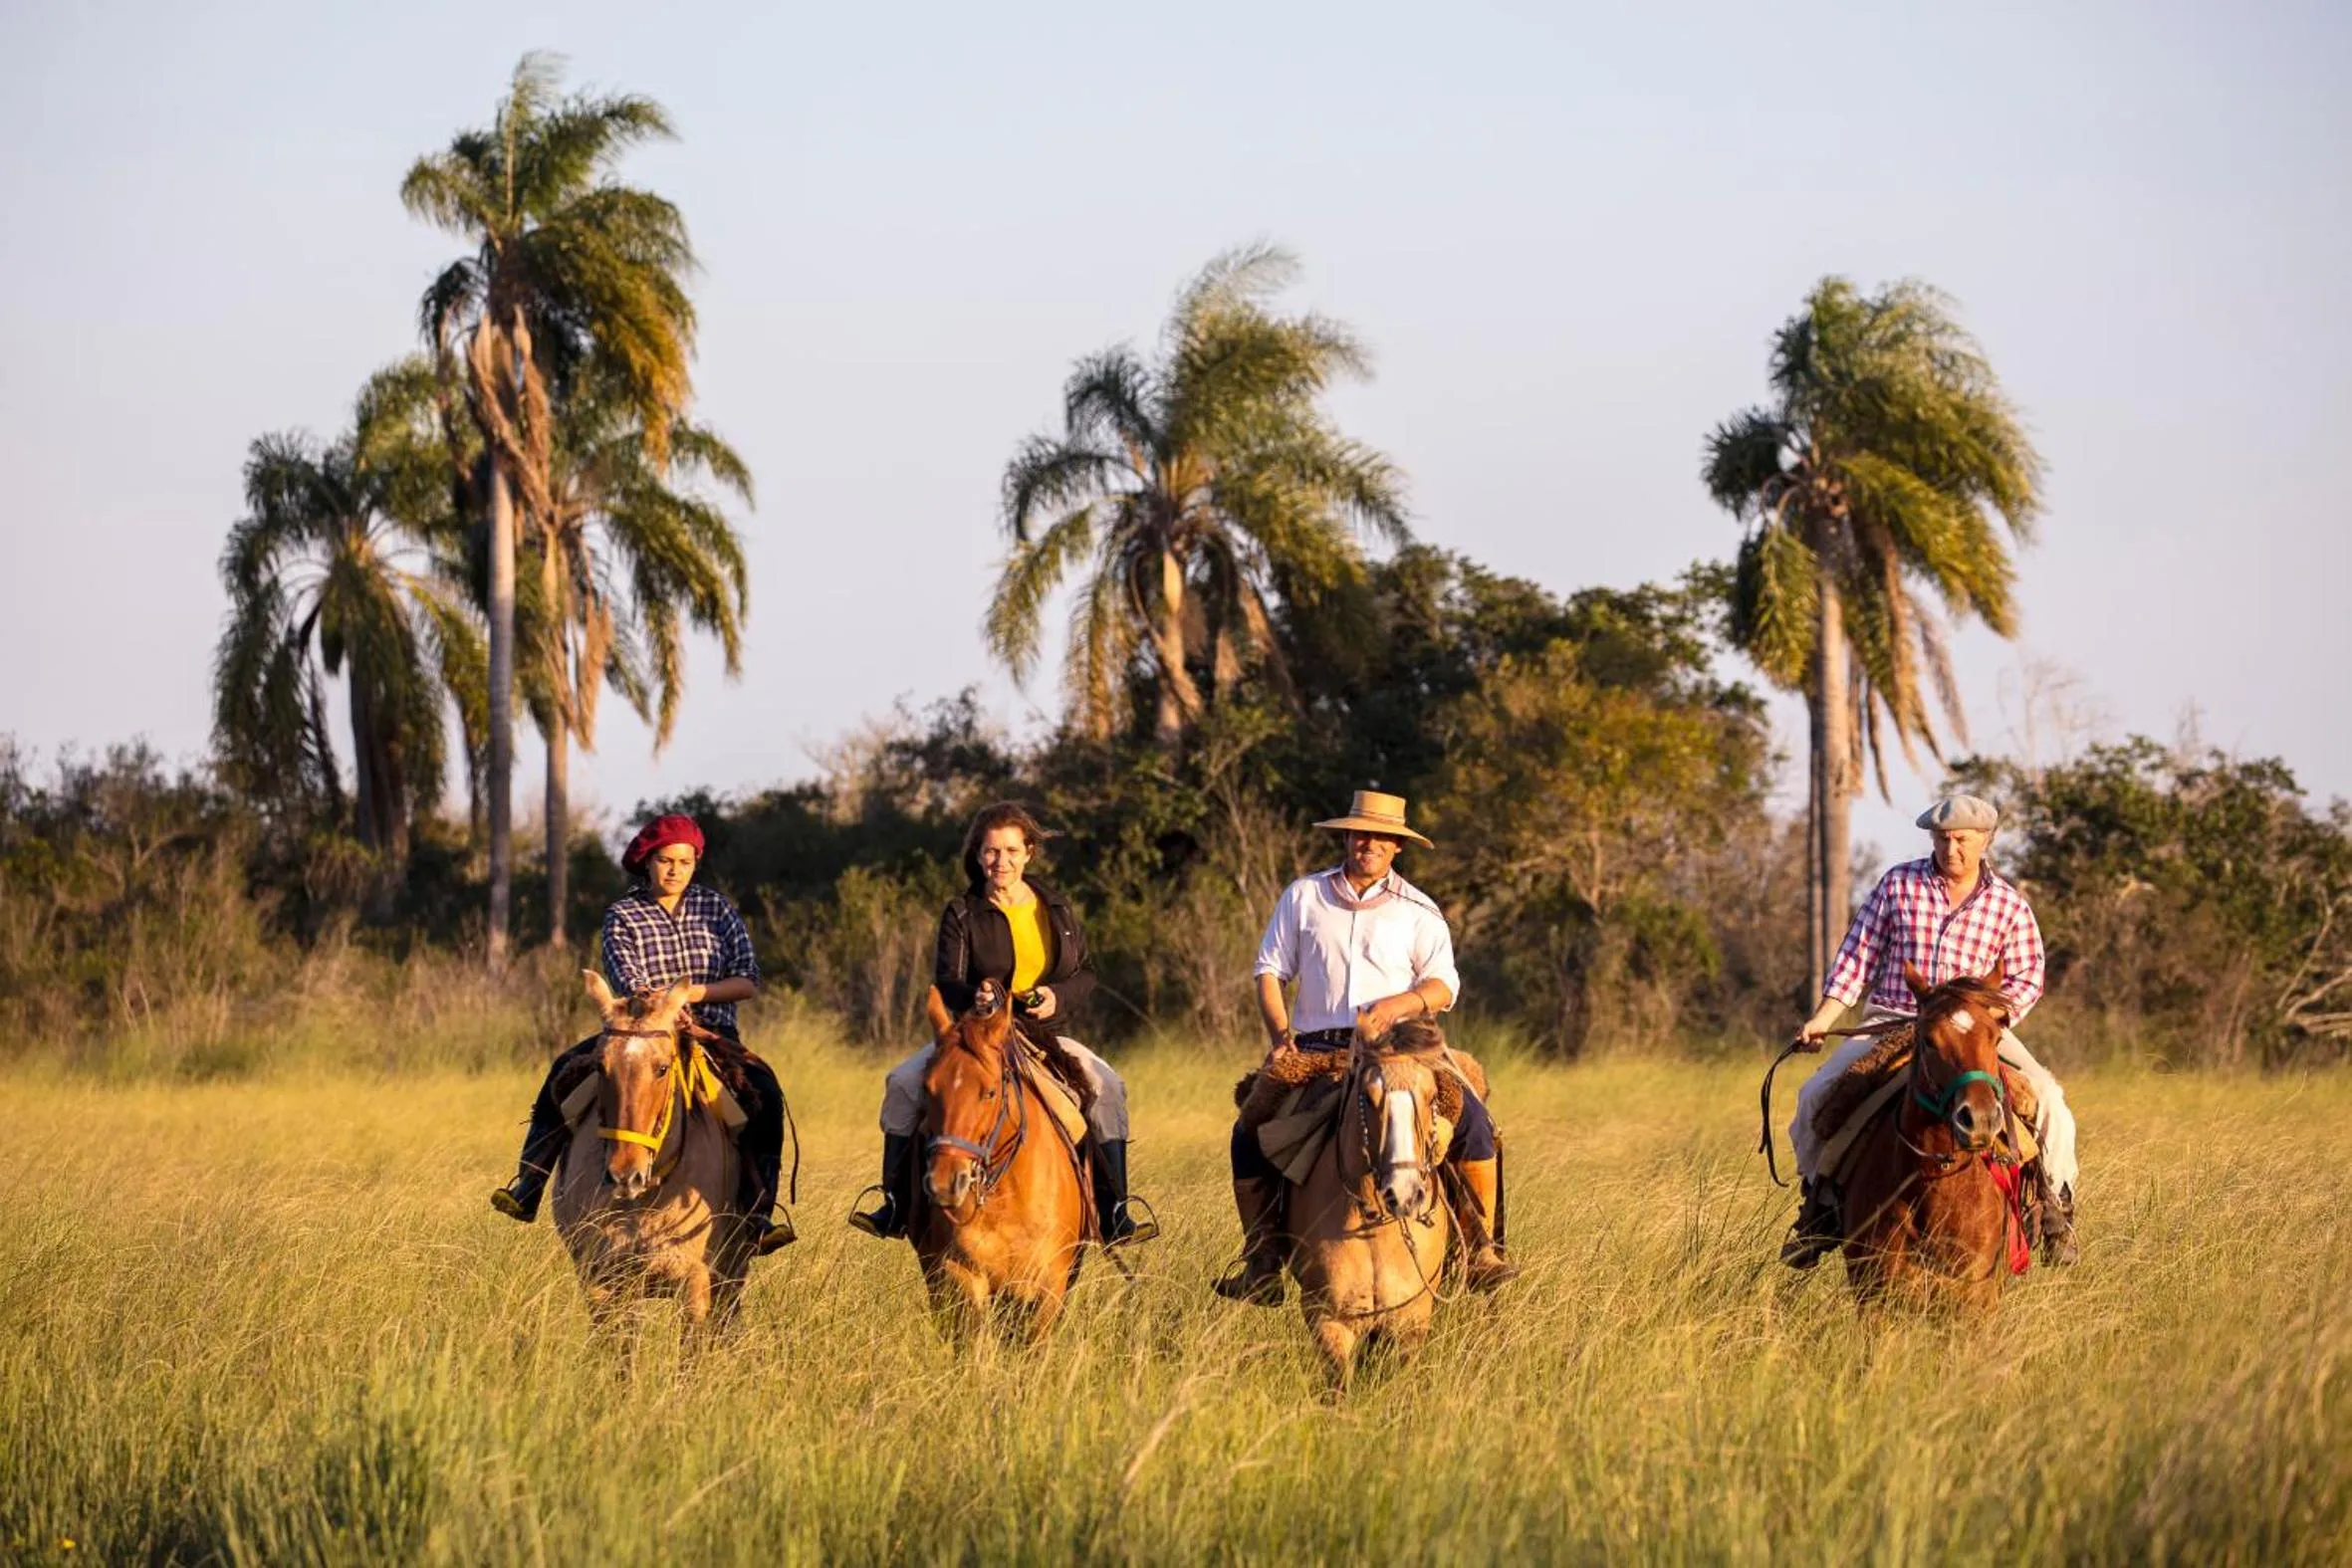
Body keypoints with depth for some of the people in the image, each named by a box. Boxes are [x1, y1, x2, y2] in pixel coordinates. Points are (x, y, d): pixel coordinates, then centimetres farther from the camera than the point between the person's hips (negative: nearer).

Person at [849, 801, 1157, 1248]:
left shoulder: (1057, 909, 8)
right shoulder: (961, 914, 0)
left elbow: (1085, 974, 10)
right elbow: (946, 984, -8)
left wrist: (1058, 996, -13)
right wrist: (979, 998, -30)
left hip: (1045, 1034, 1)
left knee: (1106, 1085, -23)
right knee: (903, 1082, -23)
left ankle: (1113, 1215, -20)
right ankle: (896, 1207, -15)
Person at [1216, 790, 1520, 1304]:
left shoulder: (1417, 911, 7)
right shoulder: (1303, 897, 9)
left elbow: (1444, 986, 0)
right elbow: (1270, 972, 10)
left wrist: (1398, 1004, -20)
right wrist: (1280, 1036, -6)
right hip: (1316, 1050, 1)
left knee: (1471, 1117, -24)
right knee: (1251, 1132, -18)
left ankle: (1481, 1249, -13)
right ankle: (1263, 1266, -7)